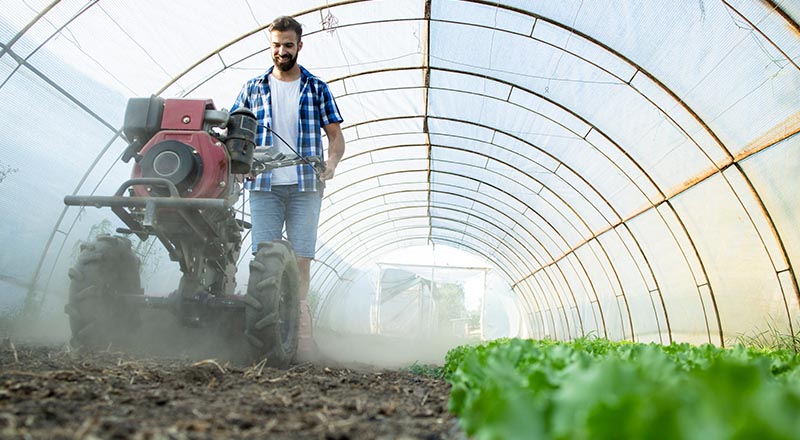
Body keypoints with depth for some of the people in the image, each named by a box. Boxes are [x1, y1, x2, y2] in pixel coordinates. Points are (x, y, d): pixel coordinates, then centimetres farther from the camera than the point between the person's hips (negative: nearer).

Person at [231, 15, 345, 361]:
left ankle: (301, 334, 0)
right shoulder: (253, 88, 16)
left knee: (300, 259, -4)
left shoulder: (317, 88, 13)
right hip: (264, 185, 1)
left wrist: (331, 162, -11)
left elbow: (335, 134, 10)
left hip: (305, 186, -1)